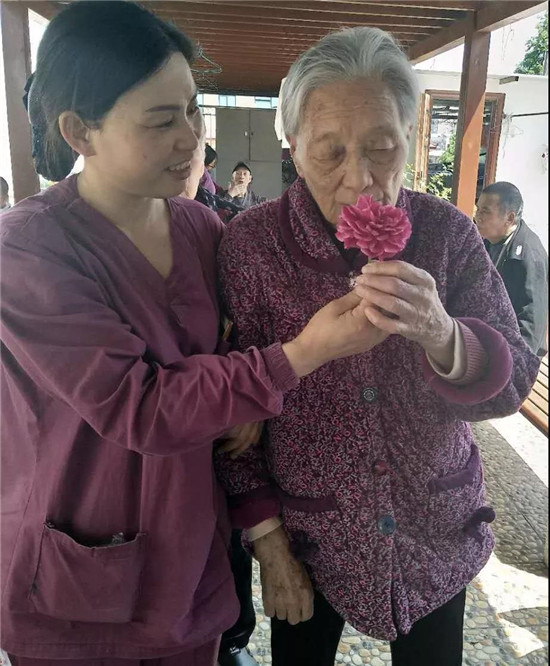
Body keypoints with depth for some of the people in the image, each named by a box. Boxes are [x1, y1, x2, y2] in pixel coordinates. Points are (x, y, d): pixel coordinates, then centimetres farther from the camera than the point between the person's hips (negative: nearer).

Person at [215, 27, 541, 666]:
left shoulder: (447, 231, -10)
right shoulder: (250, 244, -16)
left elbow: (513, 380, -11)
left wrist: (441, 335, -33)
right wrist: (267, 541, -8)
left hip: (437, 533, 2)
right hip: (308, 535, -1)